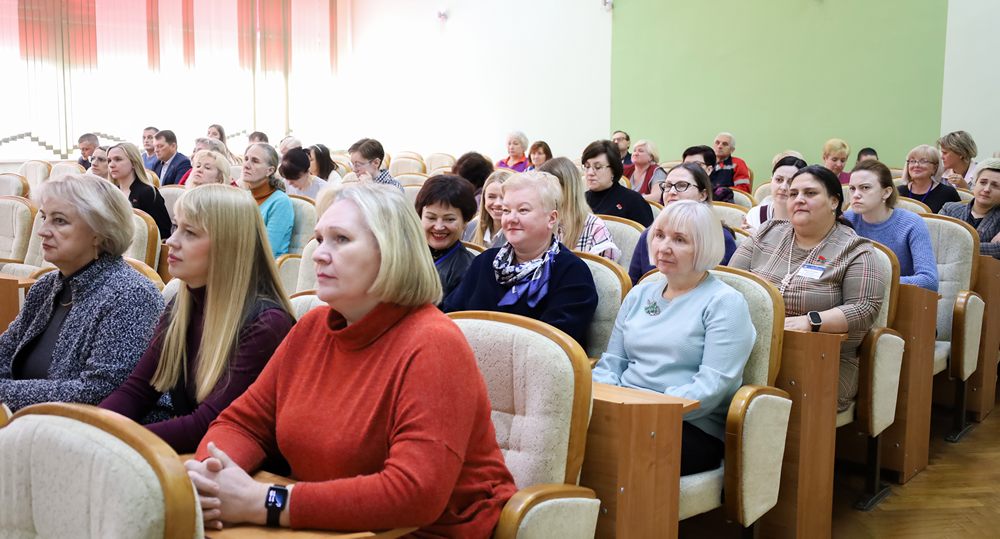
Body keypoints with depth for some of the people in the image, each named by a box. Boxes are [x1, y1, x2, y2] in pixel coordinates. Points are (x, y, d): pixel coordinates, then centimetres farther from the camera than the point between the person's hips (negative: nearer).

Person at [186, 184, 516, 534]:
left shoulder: (432, 347, -20)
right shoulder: (312, 328, 2)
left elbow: (415, 493, -28)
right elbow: (243, 422, 6)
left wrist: (262, 503, -28)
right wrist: (205, 475, -16)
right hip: (335, 527, 6)